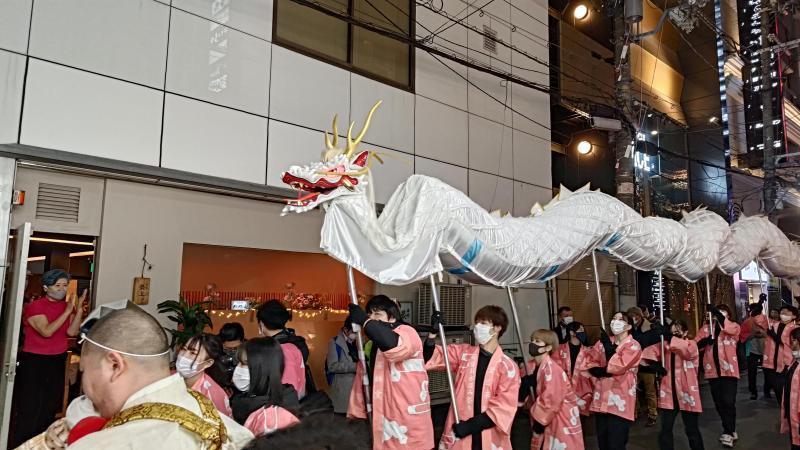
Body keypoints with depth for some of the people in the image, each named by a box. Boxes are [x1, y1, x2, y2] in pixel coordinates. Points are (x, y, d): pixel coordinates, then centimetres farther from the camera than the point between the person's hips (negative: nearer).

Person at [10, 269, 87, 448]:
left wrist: (79, 308, -18)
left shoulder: (67, 306, 3)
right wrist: (67, 311, -25)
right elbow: (46, 331, -23)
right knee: (30, 407, 0)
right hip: (34, 361, -5)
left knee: (51, 405, 12)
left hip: (58, 361, 5)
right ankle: (21, 444, 13)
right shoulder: (34, 306, -11)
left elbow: (72, 332, -9)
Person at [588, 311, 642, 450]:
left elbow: (618, 367, -20)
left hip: (620, 402, -6)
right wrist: (601, 371, -11)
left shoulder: (633, 345, -6)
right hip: (601, 400, 6)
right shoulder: (606, 342, 14)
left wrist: (608, 347, -13)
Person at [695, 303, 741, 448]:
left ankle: (728, 433, 2)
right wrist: (705, 341, -17)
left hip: (728, 369, -4)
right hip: (713, 370, 4)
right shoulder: (706, 327, 10)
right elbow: (696, 344, 3)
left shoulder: (734, 327, 2)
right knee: (718, 403, 11)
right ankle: (730, 431, 27)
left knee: (728, 401, -10)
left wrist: (715, 310, -25)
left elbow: (727, 326, -23)